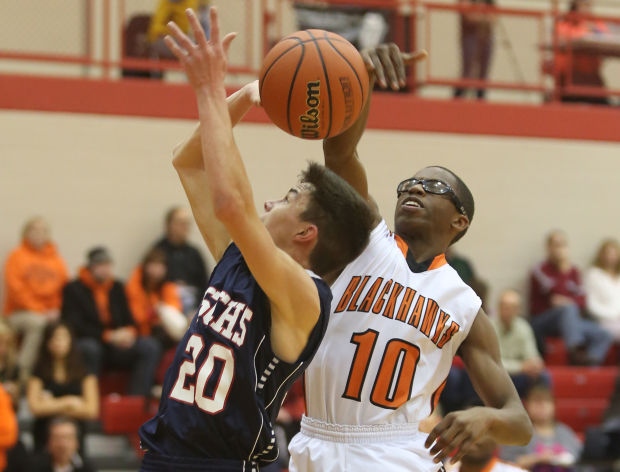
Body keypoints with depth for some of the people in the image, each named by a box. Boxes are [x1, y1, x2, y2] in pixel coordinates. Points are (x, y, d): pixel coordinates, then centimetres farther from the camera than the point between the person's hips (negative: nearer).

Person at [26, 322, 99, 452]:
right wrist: (68, 402, -2)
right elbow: (35, 407, -5)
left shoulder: (84, 373, 7)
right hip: (44, 437, -1)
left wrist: (53, 406, -3)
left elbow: (92, 410, -2)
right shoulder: (39, 374, 6)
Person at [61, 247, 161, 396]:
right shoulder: (73, 289, -1)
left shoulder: (117, 287, 16)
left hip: (116, 347, 5)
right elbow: (75, 327, -10)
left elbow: (129, 320, 16)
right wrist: (108, 335, -20)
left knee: (150, 346, -19)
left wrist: (129, 332, -10)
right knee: (90, 348, -40)